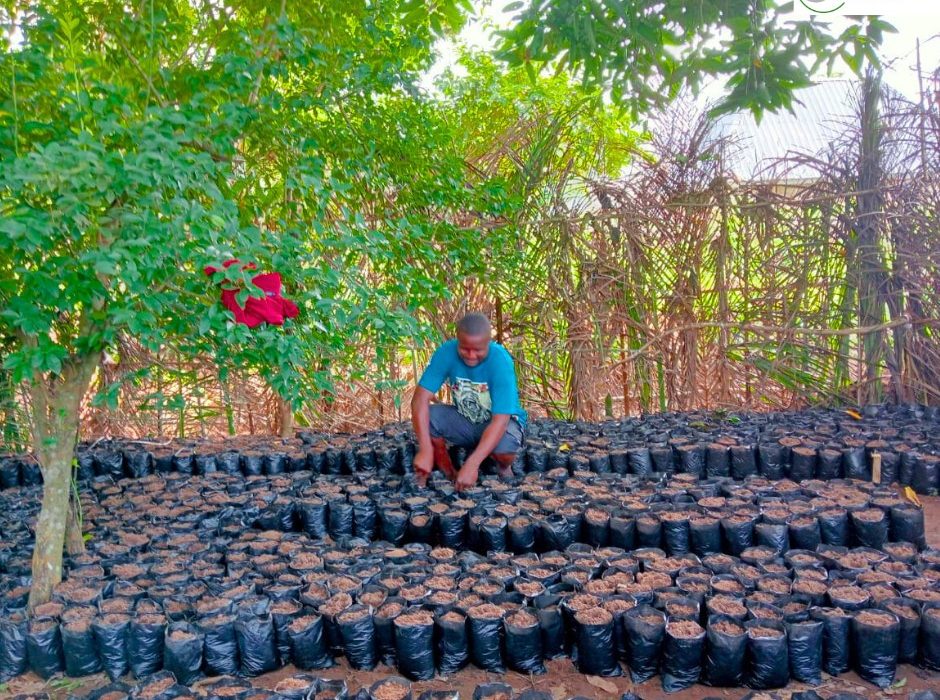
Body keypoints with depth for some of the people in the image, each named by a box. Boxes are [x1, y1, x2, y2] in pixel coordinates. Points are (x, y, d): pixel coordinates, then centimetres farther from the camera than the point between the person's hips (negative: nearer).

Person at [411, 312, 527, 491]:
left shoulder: (500, 362, -29)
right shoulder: (447, 352, -21)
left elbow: (500, 421, -35)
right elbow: (420, 399, -26)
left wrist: (472, 464, -45)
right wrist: (425, 449, -39)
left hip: (501, 422, -3)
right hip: (464, 419, 3)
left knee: (504, 445, -37)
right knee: (425, 417, -24)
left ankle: (504, 467, 2)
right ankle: (450, 477, -2)